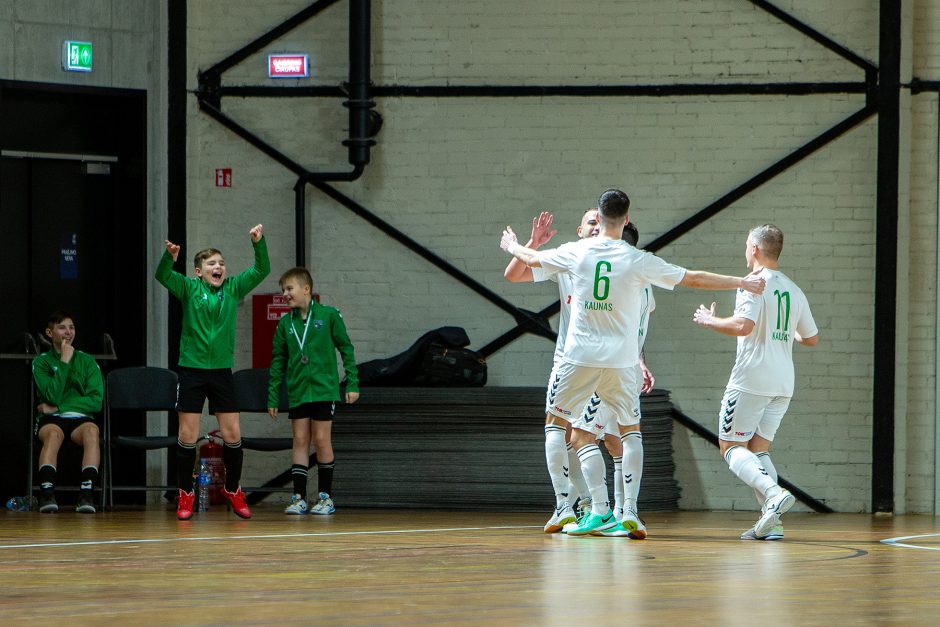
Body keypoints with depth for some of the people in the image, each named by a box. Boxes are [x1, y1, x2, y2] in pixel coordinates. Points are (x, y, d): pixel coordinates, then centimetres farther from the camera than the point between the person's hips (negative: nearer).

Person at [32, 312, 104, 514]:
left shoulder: (88, 361, 13)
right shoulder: (41, 362, 9)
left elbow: (96, 401, 1)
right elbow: (53, 396, -7)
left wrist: (57, 407, -5)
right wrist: (64, 363, -6)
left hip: (80, 418, 1)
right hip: (50, 420, -1)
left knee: (91, 431, -35)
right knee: (53, 434, -37)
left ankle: (86, 495, -46)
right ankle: (47, 494, -50)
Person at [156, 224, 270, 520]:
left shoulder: (234, 288, 6)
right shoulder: (189, 288, -1)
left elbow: (261, 271, -2)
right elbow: (163, 276, -17)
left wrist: (258, 243, -19)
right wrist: (170, 257, -39)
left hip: (222, 371, 2)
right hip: (192, 370, -2)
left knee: (232, 434, 2)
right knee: (188, 435, -1)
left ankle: (233, 490, 20)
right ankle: (185, 494, 11)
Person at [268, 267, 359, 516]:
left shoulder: (328, 315, -3)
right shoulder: (285, 323, 7)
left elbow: (346, 349, 1)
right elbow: (277, 362, 11)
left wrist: (352, 384, -3)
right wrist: (272, 397, 9)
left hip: (324, 389, -3)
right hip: (297, 392, 3)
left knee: (321, 440, -1)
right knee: (300, 441, 2)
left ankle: (325, 497, 8)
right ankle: (299, 498, 3)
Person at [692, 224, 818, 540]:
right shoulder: (794, 291, 14)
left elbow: (743, 325, -23)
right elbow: (812, 338, 22)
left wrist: (710, 321, -7)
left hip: (751, 379, -7)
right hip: (783, 383, 7)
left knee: (730, 446, 0)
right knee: (758, 448, 11)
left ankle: (773, 493, -24)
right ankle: (771, 521, -3)